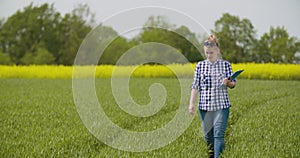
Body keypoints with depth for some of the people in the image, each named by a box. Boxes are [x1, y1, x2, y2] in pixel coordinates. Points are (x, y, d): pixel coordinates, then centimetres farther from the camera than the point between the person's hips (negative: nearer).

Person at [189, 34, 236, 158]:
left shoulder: (226, 65, 1)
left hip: (221, 106, -2)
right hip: (205, 106, 2)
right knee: (208, 135, 10)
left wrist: (228, 82, -18)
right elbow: (195, 86, 4)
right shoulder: (200, 65, 3)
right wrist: (191, 103, -3)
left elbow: (233, 84, 5)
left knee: (219, 135, -10)